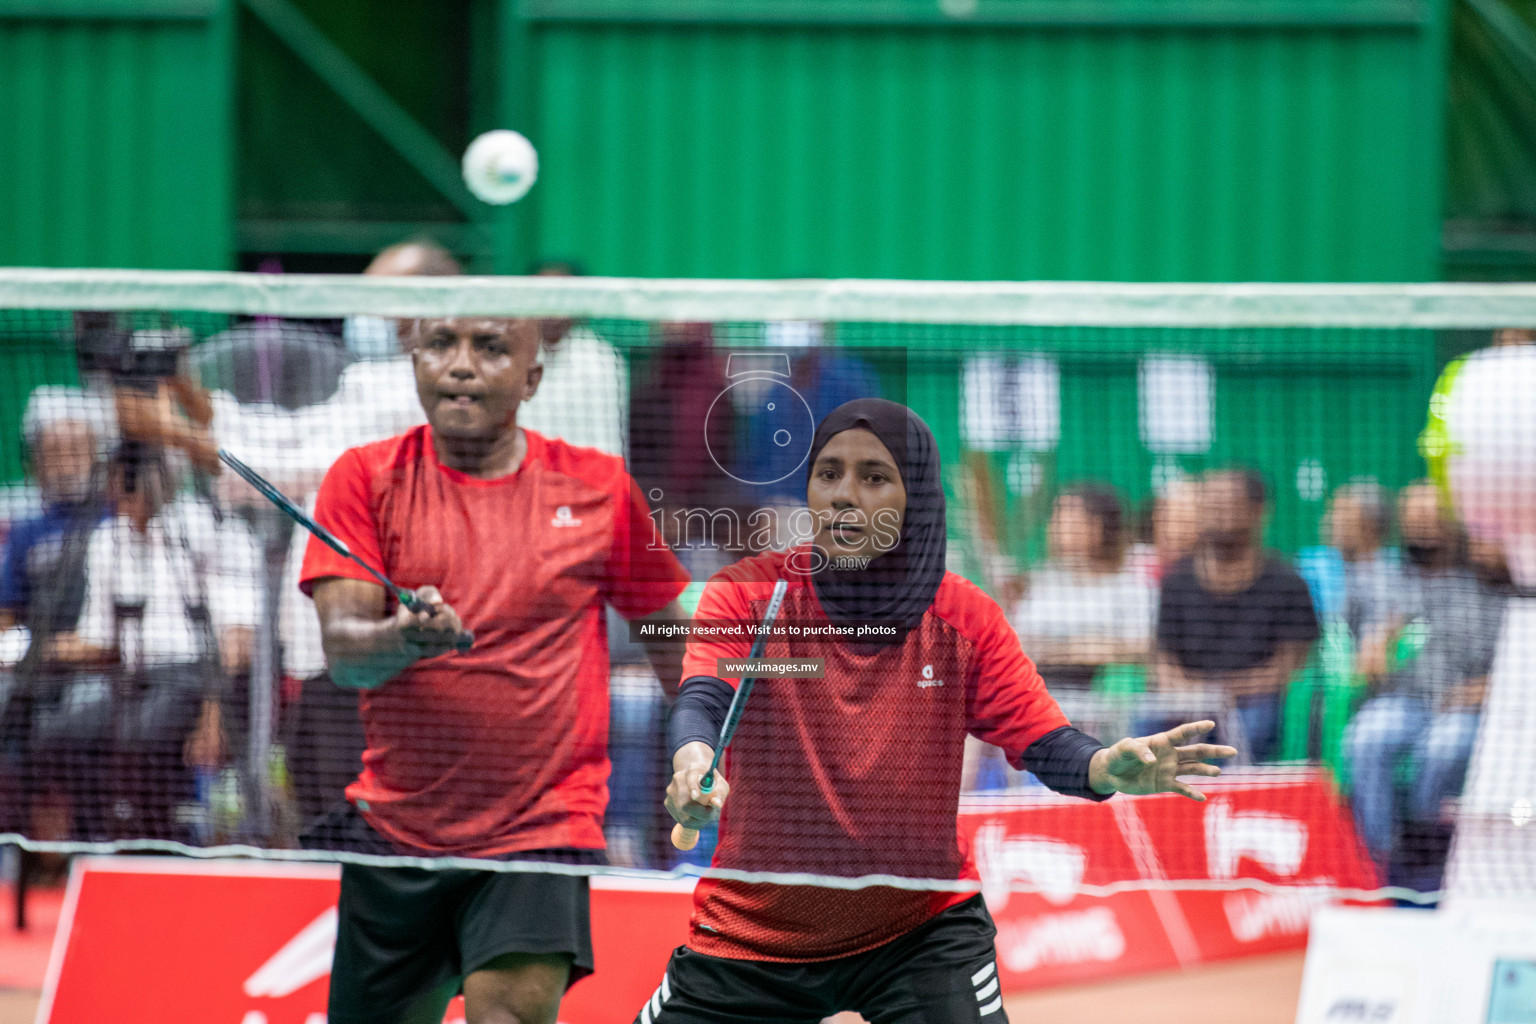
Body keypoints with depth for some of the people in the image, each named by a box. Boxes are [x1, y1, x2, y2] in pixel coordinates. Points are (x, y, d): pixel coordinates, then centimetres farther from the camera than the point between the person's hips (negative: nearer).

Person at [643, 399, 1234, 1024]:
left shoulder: (966, 619, -4)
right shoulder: (748, 594, -9)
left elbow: (1042, 740, -12)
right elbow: (702, 700, -24)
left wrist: (1106, 768, -36)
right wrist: (692, 760, -49)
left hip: (923, 930, 0)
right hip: (750, 939, 0)